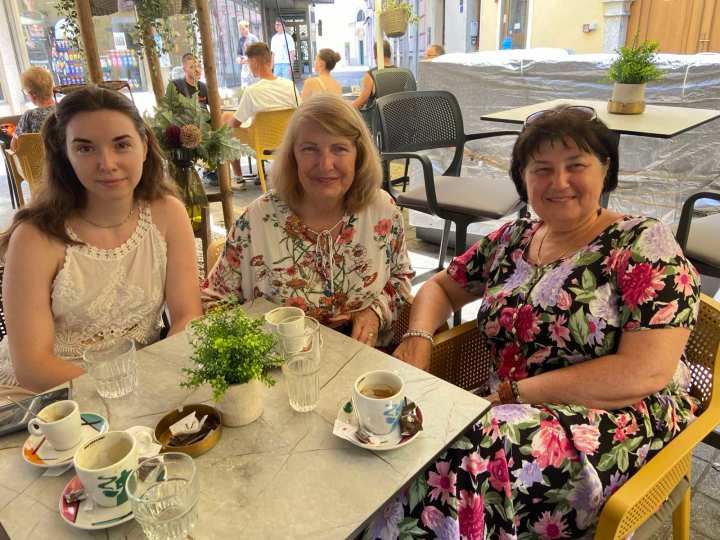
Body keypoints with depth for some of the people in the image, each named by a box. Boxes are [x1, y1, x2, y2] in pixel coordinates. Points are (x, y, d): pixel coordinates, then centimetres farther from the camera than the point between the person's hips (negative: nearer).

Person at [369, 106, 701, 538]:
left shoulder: (645, 243, -8)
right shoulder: (512, 240, 8)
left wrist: (514, 393, -18)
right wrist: (419, 337, -4)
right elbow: (440, 287, 18)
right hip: (510, 414, 5)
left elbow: (646, 372, -17)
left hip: (618, 421, -4)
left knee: (471, 456, -32)